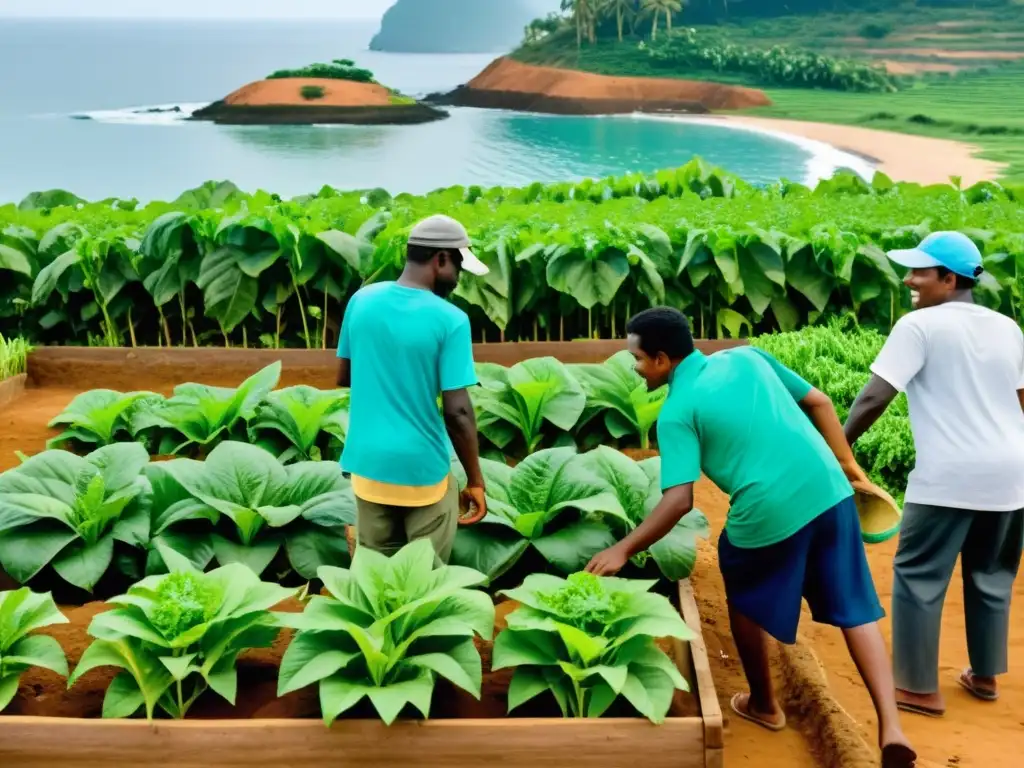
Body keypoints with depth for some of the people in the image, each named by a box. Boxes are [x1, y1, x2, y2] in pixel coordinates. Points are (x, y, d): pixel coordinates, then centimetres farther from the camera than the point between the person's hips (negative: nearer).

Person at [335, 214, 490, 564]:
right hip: (422, 468, -4)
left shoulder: (362, 300, -2)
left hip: (368, 463, 5)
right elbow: (457, 411, -17)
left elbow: (343, 376, 10)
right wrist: (475, 480, -6)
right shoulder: (450, 320, -17)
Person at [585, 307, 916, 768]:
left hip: (769, 512, -5)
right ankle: (891, 728, 2)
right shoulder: (747, 357, 12)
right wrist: (847, 464, 22)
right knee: (855, 609, 12)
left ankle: (764, 706, 39)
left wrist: (623, 550, -5)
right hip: (828, 490, 5)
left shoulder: (677, 411, -4)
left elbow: (679, 501, -12)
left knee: (746, 604, 24)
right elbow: (819, 404, 14)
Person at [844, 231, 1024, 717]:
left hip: (950, 475, -7)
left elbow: (875, 397, -14)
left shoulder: (920, 325, -7)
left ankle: (920, 688, 8)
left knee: (918, 577, 5)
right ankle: (985, 676, 31)